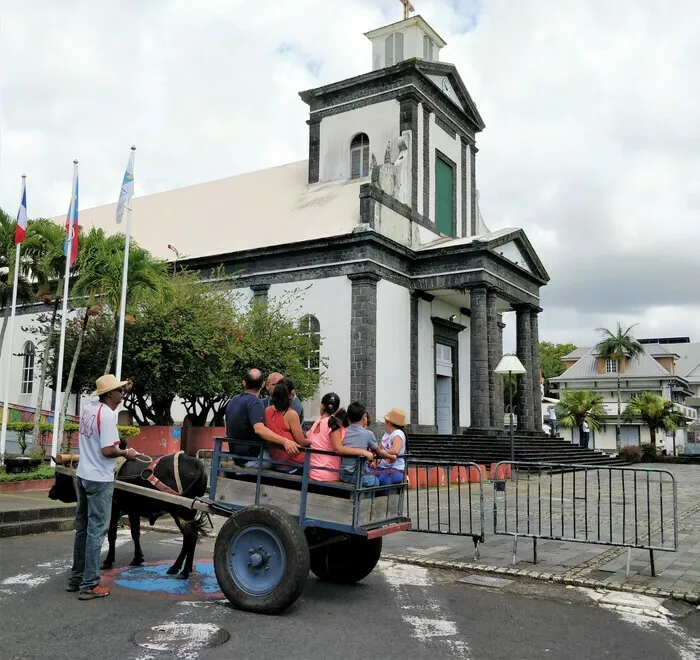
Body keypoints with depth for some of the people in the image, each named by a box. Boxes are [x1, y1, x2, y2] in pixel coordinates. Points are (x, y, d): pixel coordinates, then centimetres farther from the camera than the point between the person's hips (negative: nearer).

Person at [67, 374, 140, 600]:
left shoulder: (88, 408, 6)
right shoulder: (107, 414, -19)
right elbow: (107, 450, -23)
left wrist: (123, 390, 21)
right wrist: (126, 452, -6)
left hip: (83, 476, 9)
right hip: (99, 480, -9)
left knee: (82, 529, 17)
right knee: (96, 531, -2)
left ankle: (76, 578, 27)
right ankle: (89, 585, 3)